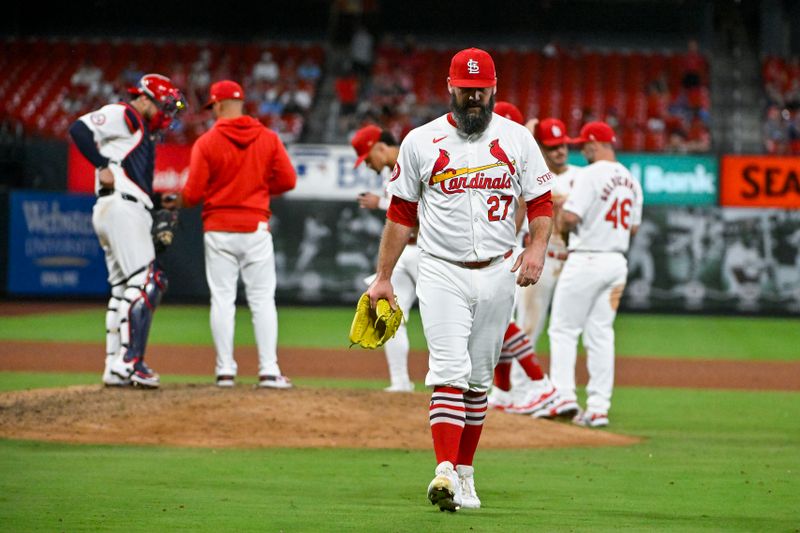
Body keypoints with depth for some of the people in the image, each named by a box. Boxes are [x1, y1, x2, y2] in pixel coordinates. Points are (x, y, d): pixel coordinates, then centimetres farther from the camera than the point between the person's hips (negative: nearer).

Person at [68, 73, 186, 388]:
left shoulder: (143, 133, 27)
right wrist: (103, 166, -18)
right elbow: (79, 129, -16)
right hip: (122, 208, -11)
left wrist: (158, 200, 13)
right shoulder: (123, 115, -2)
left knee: (123, 291, 10)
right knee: (145, 283, -16)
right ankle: (130, 362, -22)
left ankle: (115, 368, 11)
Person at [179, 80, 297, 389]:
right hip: (256, 228, 1)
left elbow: (193, 193, -8)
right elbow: (287, 179, 0)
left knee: (222, 299, 4)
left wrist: (182, 200, 15)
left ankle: (225, 370, 3)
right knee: (262, 299, 3)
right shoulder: (268, 138, 1)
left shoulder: (207, 142, -7)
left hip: (219, 230, -1)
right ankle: (269, 371, -3)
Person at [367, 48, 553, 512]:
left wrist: (538, 247, -13)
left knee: (479, 379, 8)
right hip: (442, 273, -2)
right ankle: (445, 473, -25)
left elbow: (541, 201, 7)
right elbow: (401, 213, 8)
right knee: (449, 371, -16)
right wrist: (383, 278, 7)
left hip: (497, 276, 2)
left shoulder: (517, 139, 5)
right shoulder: (422, 141, 3)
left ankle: (466, 474, 17)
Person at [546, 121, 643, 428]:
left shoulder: (590, 175, -12)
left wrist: (561, 220, 4)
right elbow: (633, 227, 17)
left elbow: (569, 218, -18)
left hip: (587, 261, -7)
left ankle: (564, 395, -8)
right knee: (601, 334, 8)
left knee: (563, 330, 0)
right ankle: (599, 408, 4)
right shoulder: (630, 181, 12)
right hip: (617, 262, 7)